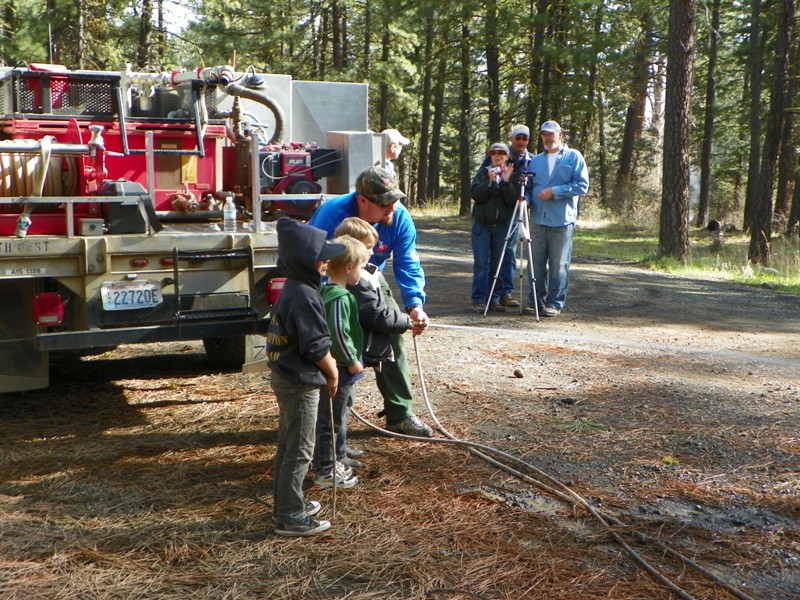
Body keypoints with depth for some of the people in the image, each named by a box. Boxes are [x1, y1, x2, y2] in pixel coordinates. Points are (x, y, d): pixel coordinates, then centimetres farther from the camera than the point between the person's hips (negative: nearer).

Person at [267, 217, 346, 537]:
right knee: (299, 451, 0)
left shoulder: (291, 289, 7)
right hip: (300, 384, -10)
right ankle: (290, 518, 9)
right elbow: (316, 346, -21)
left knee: (287, 445, 20)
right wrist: (332, 374, -6)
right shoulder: (305, 296, -24)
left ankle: (284, 504, 33)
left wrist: (326, 362, 13)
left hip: (283, 377, 10)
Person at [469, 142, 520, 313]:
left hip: (502, 225, 1)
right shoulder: (483, 173, 6)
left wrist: (506, 181, -17)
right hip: (482, 224, -1)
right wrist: (490, 182, -18)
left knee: (498, 265, 3)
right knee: (481, 264, -3)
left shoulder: (513, 176, 7)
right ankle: (478, 300, 0)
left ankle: (494, 299, 11)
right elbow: (475, 194, -8)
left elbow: (513, 200, -7)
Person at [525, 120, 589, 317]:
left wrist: (554, 192, -12)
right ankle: (536, 300, 15)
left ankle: (555, 303, 3)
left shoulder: (574, 157, 4)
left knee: (559, 264, -2)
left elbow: (582, 185, -5)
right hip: (538, 219, 4)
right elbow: (529, 185, 21)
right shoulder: (536, 160, 19)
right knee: (537, 262, 6)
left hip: (562, 220, -4)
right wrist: (525, 199, -2)